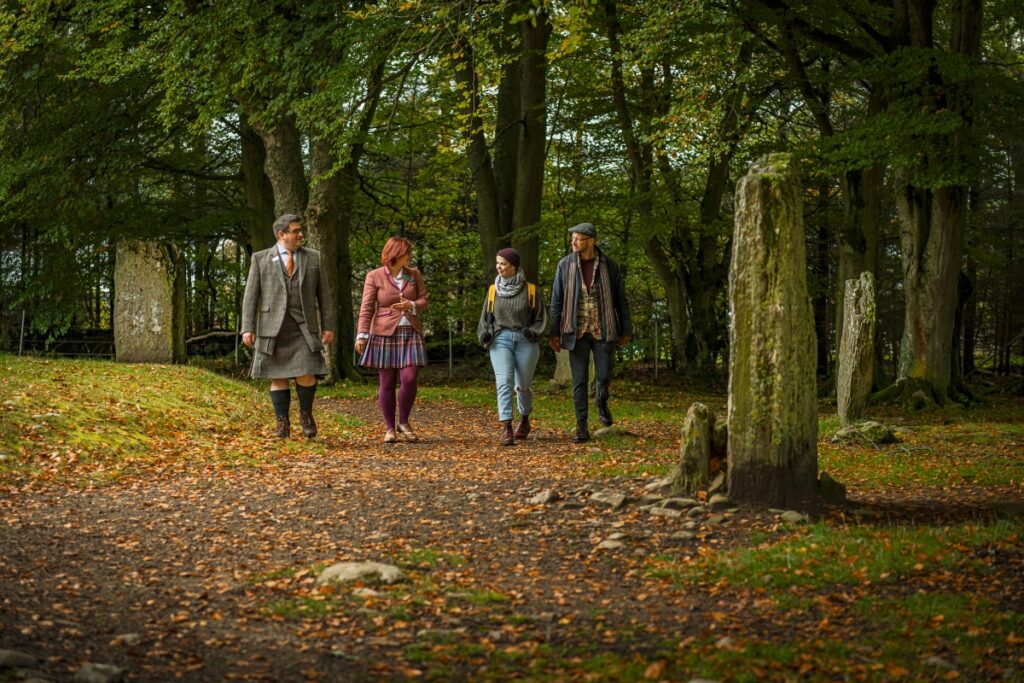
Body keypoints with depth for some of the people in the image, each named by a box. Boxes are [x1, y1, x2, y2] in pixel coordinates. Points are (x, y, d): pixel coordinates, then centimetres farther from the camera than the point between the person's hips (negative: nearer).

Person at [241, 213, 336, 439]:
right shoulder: (261, 259, 4)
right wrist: (247, 328, -6)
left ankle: (306, 414, 13)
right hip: (273, 327, 0)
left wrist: (328, 326, 1)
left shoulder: (313, 257, 8)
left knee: (306, 374, -11)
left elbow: (324, 294, 8)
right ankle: (282, 423, 11)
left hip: (303, 327, 0)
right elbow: (251, 296, 2)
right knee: (278, 376, 1)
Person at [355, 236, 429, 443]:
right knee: (387, 383, 1)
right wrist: (362, 335, -14)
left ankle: (403, 423, 9)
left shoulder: (415, 275, 9)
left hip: (410, 334, 2)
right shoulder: (374, 277, -1)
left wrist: (411, 305, -15)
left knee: (409, 379, -9)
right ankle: (389, 428, 12)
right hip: (385, 333, -2)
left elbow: (424, 301, 8)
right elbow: (366, 308, -5)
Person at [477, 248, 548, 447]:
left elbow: (540, 318, 3)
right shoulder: (493, 290, 8)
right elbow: (486, 318, 14)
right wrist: (485, 334, -4)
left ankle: (524, 420, 37)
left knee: (523, 386, 9)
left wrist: (533, 332, -15)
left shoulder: (530, 290, 1)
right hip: (500, 340, 1)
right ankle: (506, 429, -21)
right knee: (504, 382, -16)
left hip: (525, 341, -1)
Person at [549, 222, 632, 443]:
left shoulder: (609, 266, -2)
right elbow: (556, 300, 1)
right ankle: (582, 429, 5)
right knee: (579, 380, -1)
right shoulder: (565, 265, -2)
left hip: (603, 331, 0)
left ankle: (601, 401, 32)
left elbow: (620, 299, 4)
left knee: (604, 376, -3)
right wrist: (554, 333, -1)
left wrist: (627, 330, 4)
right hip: (577, 332, 0)